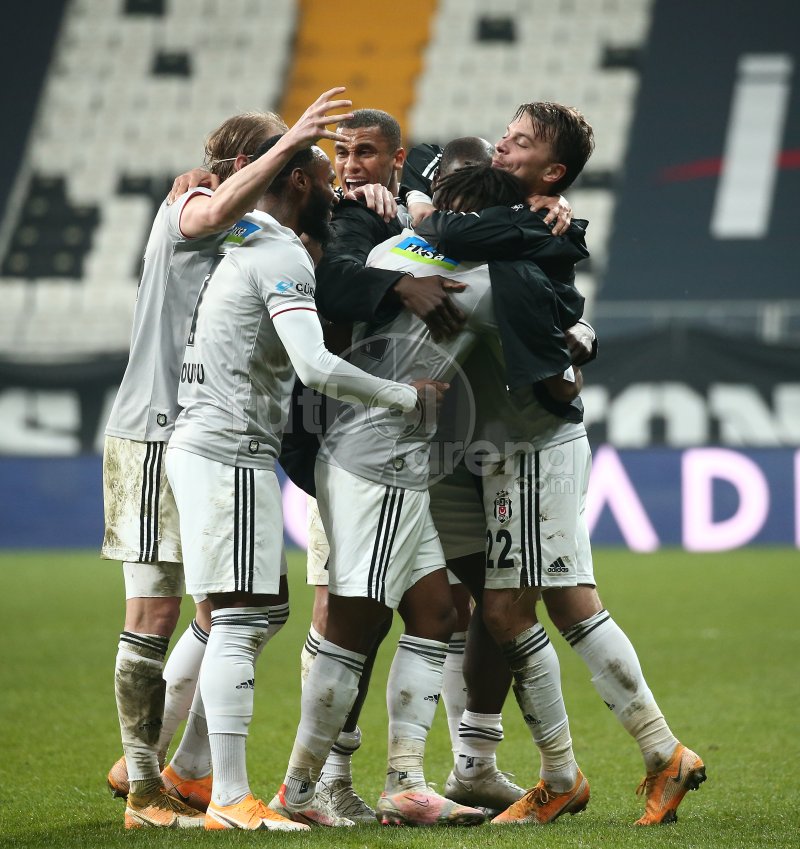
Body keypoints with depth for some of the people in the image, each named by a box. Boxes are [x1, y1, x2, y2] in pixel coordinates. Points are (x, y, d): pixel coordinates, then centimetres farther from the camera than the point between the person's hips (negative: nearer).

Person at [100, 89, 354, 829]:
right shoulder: (184, 212, -6)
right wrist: (290, 143, -33)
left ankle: (147, 762, 20)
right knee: (154, 615, -5)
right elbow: (219, 211, -29)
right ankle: (144, 792, 0)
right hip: (155, 435, -9)